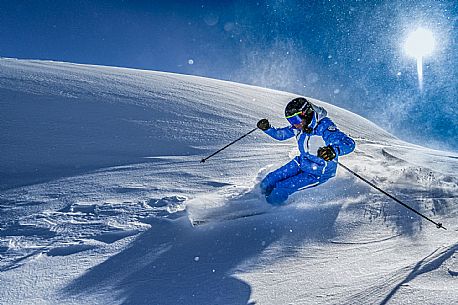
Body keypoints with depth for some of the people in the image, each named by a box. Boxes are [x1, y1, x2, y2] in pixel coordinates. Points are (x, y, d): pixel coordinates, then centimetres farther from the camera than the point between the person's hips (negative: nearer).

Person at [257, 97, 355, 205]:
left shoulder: (324, 127, -29)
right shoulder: (300, 126, -6)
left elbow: (349, 143, -37)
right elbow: (280, 134, 10)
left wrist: (334, 151, -58)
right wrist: (267, 128, -8)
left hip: (318, 173, -7)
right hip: (302, 163, 7)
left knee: (280, 190, -15)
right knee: (267, 183, 3)